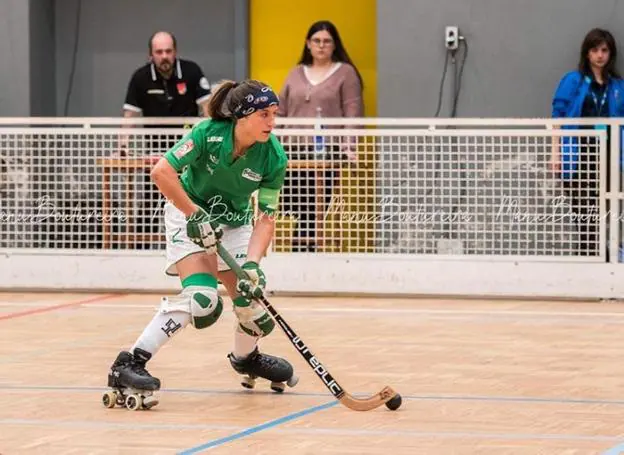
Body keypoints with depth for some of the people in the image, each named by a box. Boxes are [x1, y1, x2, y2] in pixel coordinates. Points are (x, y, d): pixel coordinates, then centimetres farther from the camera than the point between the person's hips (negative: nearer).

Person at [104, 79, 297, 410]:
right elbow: (161, 172, -28)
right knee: (201, 298, -24)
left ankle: (246, 358, 37)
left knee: (252, 297, 1)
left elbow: (265, 219, -16)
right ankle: (129, 364, -23)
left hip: (234, 223, 5)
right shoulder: (209, 134, -28)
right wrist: (196, 216, -26)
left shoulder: (273, 156, -18)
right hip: (189, 213, -5)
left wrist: (252, 264, -29)